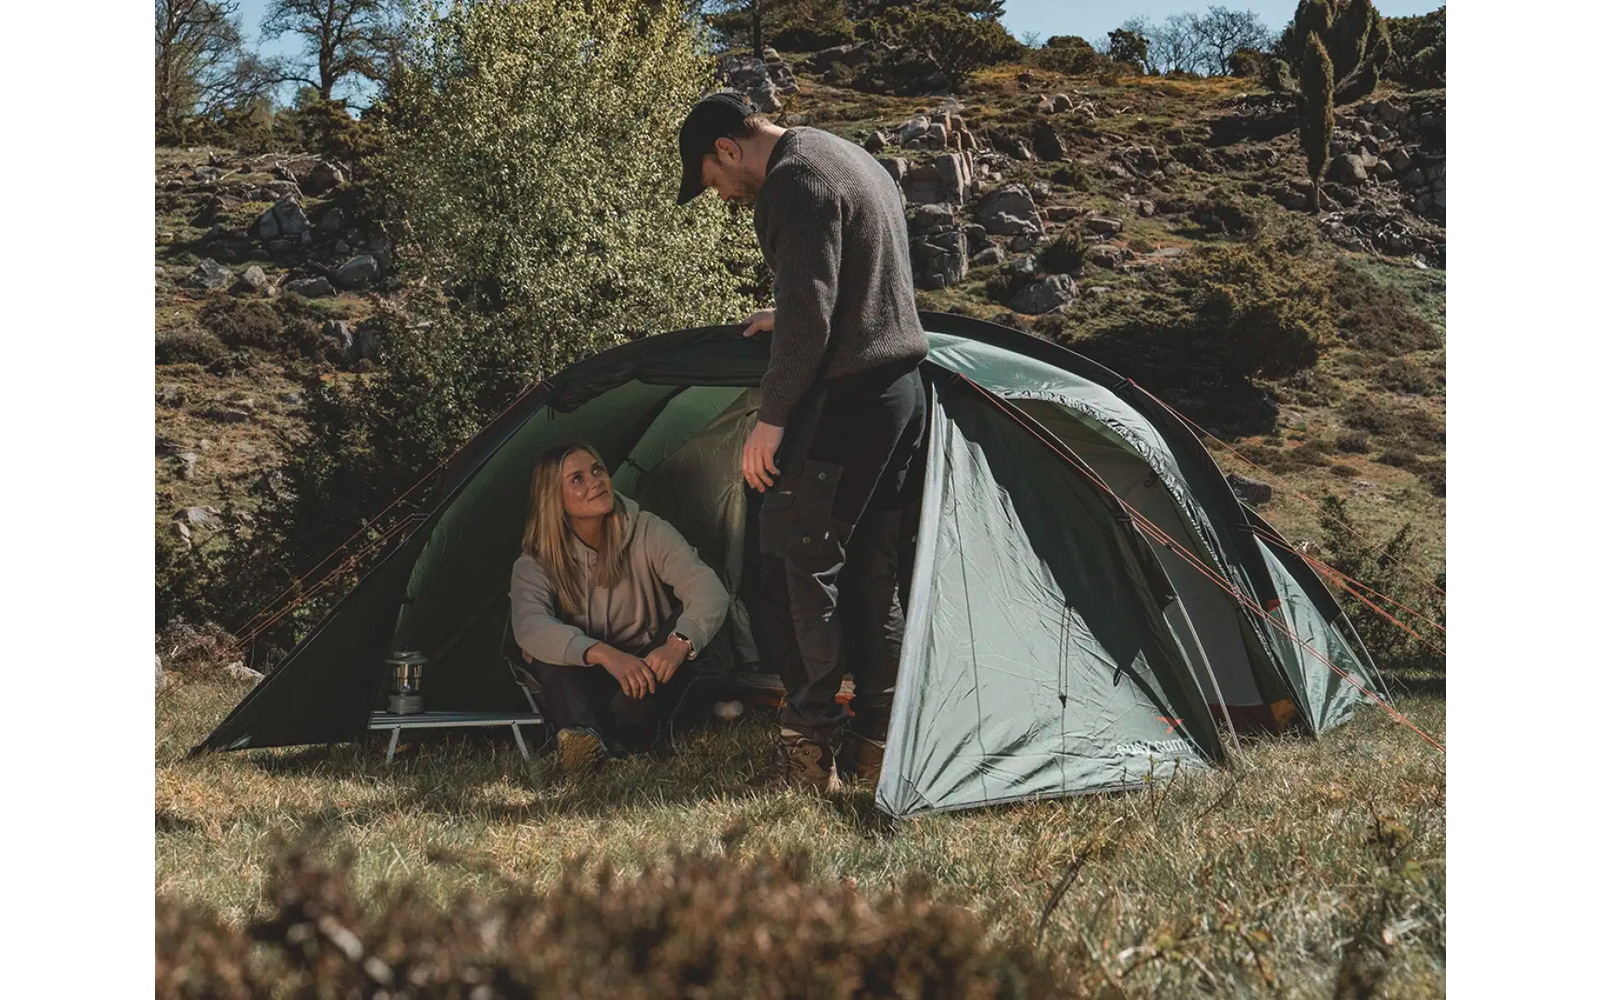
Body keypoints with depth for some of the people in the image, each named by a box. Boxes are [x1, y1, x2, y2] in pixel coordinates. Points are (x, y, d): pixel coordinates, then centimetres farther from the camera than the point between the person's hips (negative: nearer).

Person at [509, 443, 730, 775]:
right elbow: (528, 626, -33)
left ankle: (609, 736, -37)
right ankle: (580, 732, -51)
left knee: (686, 625, -29)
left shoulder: (647, 532, -11)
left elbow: (708, 588, -21)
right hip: (582, 682, 0)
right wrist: (605, 654, -48)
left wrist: (680, 642, -43)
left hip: (644, 674, 1)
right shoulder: (536, 563, -12)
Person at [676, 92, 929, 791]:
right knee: (872, 572, 13)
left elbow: (810, 309, -21)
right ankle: (878, 745, 16)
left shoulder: (794, 182, -12)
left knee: (800, 562, -4)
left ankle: (811, 747, -3)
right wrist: (784, 320, 38)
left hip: (843, 399, -10)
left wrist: (772, 417, -18)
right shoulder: (856, 162, 19)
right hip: (901, 389, 10)